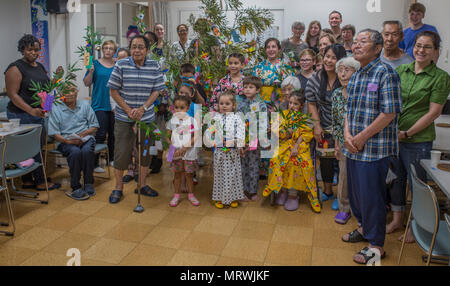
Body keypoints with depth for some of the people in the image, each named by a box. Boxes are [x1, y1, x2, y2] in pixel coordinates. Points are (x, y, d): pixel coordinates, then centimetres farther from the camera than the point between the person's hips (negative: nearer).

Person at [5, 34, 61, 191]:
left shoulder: (40, 66, 14)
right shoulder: (16, 68, -11)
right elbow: (12, 95, -17)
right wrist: (31, 110, -28)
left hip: (39, 114, 8)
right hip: (22, 116, -8)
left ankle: (27, 181, 22)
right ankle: (40, 181, 8)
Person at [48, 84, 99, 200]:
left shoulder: (85, 105, 11)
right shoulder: (56, 109, 4)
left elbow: (95, 126, 10)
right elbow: (54, 133, 0)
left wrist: (84, 133, -9)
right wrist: (67, 141, -17)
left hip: (85, 138, 2)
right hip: (65, 140, -1)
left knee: (87, 150, -33)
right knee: (75, 152, -34)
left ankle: (89, 184, -18)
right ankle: (76, 187, -24)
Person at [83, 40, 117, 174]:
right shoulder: (96, 64, 1)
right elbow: (87, 83, -2)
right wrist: (91, 71, -17)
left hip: (114, 105, 4)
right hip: (99, 105, -3)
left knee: (113, 133, 11)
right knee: (101, 134, -9)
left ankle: (112, 159, 26)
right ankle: (94, 163, 0)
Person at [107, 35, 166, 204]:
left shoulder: (154, 67, 1)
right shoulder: (121, 65, -5)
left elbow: (156, 91, 1)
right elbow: (113, 91, -4)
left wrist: (142, 109, -13)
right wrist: (129, 110, -12)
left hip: (147, 117, 2)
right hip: (124, 118, -2)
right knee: (121, 152, 1)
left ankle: (142, 185, 26)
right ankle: (118, 188, 17)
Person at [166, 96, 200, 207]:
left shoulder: (191, 121, -5)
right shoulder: (172, 120, 4)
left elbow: (195, 137, -9)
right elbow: (168, 136, 6)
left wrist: (184, 148, -17)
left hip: (189, 153, -2)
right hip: (175, 152, 2)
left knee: (189, 174, 6)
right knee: (177, 174, 10)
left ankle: (191, 195, 22)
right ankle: (176, 195, 21)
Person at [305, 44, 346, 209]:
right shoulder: (315, 80, -1)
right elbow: (311, 104, 4)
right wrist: (317, 125, -4)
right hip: (324, 129, 4)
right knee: (325, 160, 13)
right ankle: (327, 192, 32)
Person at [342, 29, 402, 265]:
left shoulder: (386, 73, -12)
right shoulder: (355, 76, 13)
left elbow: (390, 113, -18)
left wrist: (362, 137, -15)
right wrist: (347, 134, 0)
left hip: (375, 148, -8)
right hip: (354, 148, 8)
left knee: (371, 195, 0)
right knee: (355, 190, 18)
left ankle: (376, 245, 16)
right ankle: (363, 227, 40)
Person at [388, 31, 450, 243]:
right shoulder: (400, 70, 6)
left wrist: (407, 133, -14)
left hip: (419, 140, -4)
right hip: (393, 136, 5)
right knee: (395, 178, 16)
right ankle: (397, 219, 34)